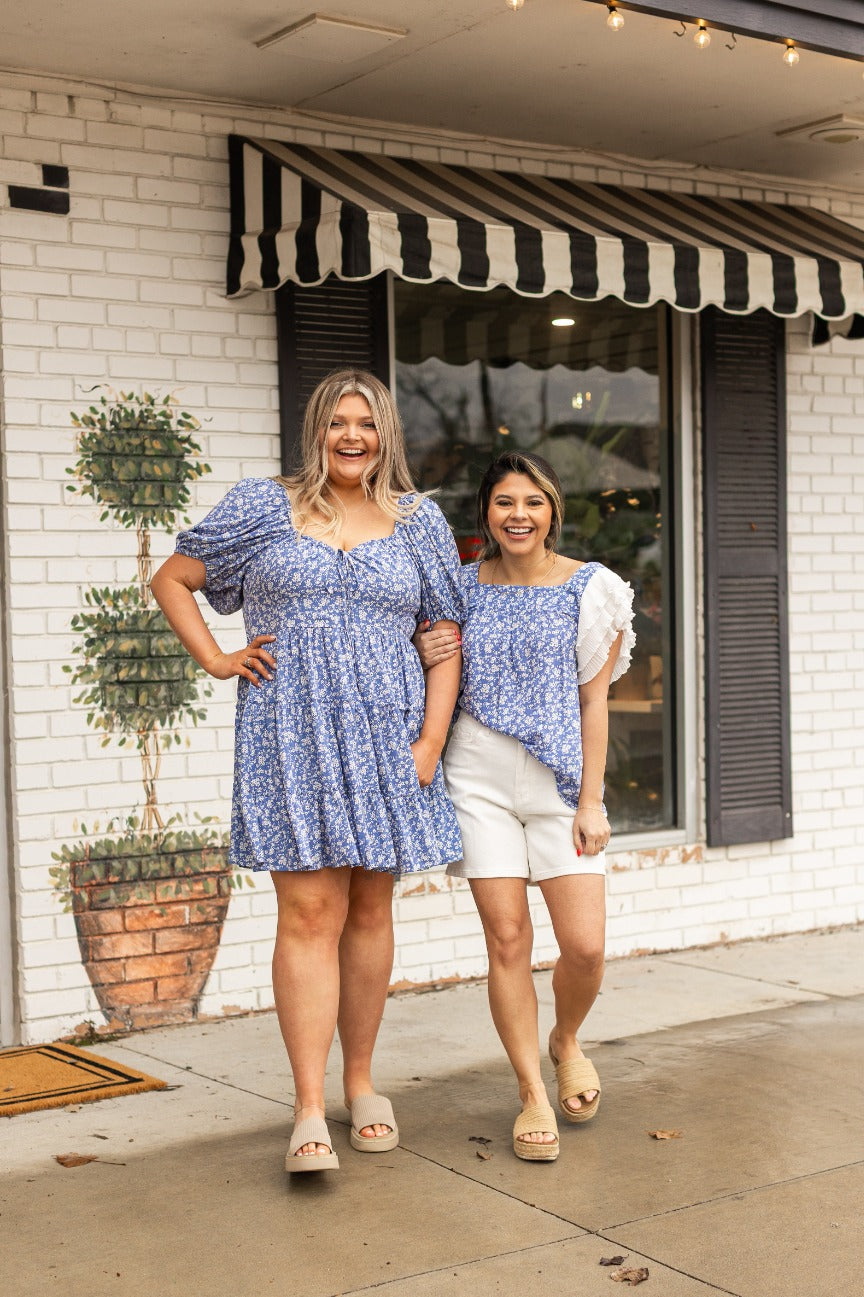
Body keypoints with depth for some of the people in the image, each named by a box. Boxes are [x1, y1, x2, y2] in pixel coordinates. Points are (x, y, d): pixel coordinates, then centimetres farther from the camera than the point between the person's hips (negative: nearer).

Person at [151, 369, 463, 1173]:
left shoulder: (417, 521, 10)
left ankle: (360, 1082, 23)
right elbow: (172, 579, 14)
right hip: (291, 737, -2)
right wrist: (216, 661, 2)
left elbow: (446, 638, 9)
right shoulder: (264, 508, 6)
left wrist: (431, 741, -1)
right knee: (309, 912, -9)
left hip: (385, 736, 2)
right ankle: (309, 1109, -6)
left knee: (370, 910, 9)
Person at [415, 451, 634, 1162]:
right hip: (479, 779, 1)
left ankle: (567, 1041, 27)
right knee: (507, 939, 0)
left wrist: (591, 801, -5)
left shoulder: (588, 588, 0)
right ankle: (532, 1093, 14)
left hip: (561, 779, -1)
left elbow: (595, 701, 0)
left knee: (585, 945, -6)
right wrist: (428, 660, -6)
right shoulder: (463, 587, 7)